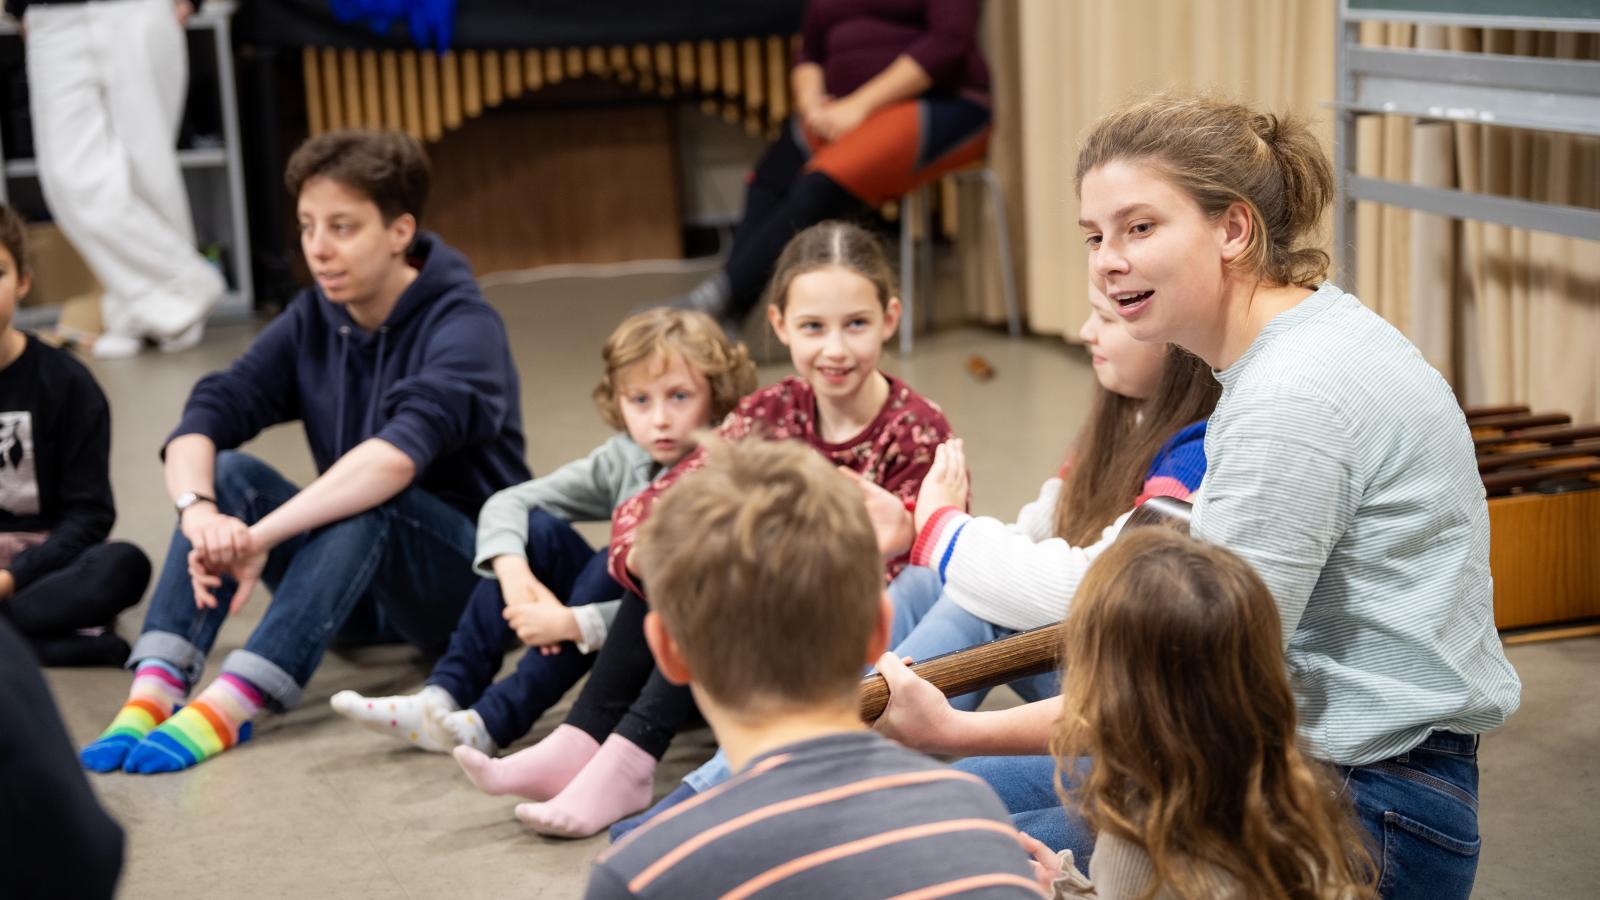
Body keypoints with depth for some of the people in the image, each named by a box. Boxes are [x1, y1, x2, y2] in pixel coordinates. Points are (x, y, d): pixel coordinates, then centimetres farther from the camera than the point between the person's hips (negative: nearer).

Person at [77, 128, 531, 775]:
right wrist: (199, 512, -33)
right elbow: (204, 418, -12)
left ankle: (231, 705, -44)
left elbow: (397, 456, -36)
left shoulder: (464, 327, -17)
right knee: (227, 472, -16)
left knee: (369, 499, -34)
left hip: (471, 576, -5)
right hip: (361, 600, 6)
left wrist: (260, 535, -42)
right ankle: (154, 691, -31)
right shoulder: (311, 322, 1)